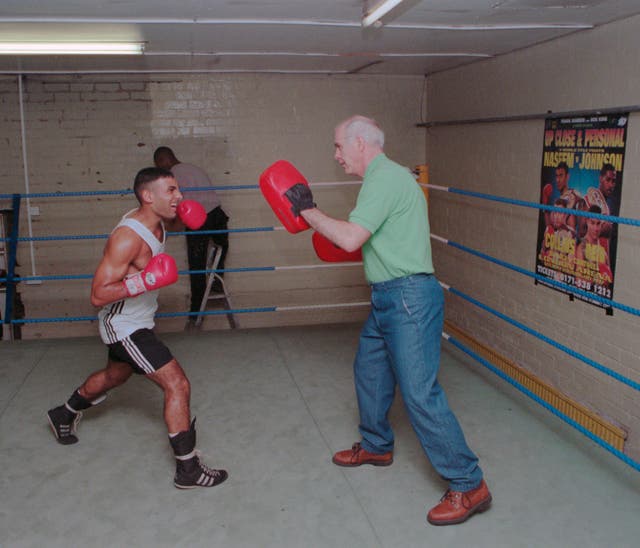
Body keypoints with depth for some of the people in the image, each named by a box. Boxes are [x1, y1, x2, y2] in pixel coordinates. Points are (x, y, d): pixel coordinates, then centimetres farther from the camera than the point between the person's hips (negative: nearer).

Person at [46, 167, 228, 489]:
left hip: (136, 322, 10)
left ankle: (63, 415, 57)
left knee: (113, 377, 31)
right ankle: (188, 470, -4)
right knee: (177, 385, -14)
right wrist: (144, 281, -42)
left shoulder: (155, 221, -4)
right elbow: (98, 295, -30)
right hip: (124, 326, -10)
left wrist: (181, 215, 4)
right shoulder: (128, 237, -30)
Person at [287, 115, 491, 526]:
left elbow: (350, 238, -24)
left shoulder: (385, 177, -16)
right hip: (389, 298, 11)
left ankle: (469, 485, 1)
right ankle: (376, 446, 42)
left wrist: (308, 210, -12)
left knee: (419, 391, -9)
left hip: (409, 296, -11)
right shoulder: (384, 177, 17)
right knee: (369, 369, 22)